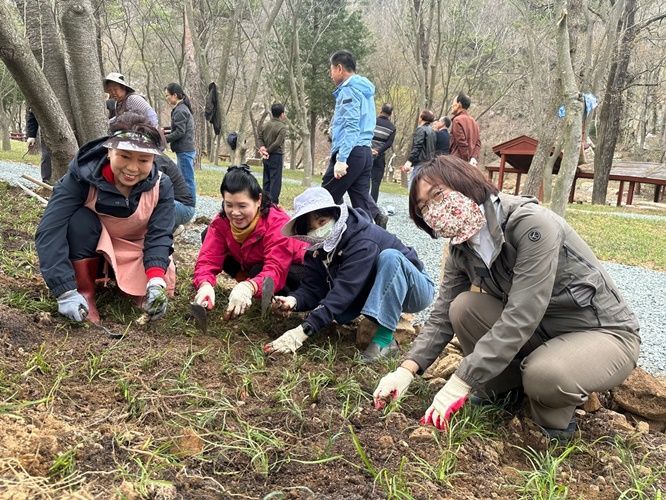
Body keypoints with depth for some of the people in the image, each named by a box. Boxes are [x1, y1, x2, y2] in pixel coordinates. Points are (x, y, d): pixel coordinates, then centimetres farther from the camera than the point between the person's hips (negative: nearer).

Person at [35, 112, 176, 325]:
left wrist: (156, 281, -44)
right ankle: (85, 292, -15)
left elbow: (159, 235, -25)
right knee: (80, 218, -32)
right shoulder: (82, 175, -28)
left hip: (134, 254, 2)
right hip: (90, 250, -1)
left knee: (162, 286, -24)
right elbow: (49, 231, -34)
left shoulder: (161, 187, -20)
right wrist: (66, 291, -43)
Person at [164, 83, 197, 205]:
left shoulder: (179, 111, -13)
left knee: (188, 179, -5)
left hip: (184, 151, -10)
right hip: (186, 150, 10)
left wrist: (163, 139, -12)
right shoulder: (183, 108, 16)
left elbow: (179, 132, -18)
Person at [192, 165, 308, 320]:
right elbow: (208, 258, -27)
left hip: (289, 269, -5)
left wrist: (249, 287, -66)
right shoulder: (221, 221, -20)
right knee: (207, 236, -10)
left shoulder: (277, 223, -34)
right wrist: (205, 284, -51)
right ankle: (247, 280, -5)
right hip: (250, 265, 5)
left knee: (258, 271, -39)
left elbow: (276, 270, -46)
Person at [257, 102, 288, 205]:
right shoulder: (282, 127, -13)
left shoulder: (266, 125, 8)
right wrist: (267, 150, -9)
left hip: (266, 158, 7)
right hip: (276, 156, -7)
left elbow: (260, 138, 7)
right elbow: (277, 143, -18)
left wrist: (262, 147, -7)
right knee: (275, 181, -4)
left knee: (266, 180, 13)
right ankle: (273, 202, -6)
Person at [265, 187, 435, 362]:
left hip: (415, 289, -6)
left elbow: (345, 290, -39)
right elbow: (312, 288, -16)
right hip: (378, 292, 6)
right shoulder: (318, 247, -9)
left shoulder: (363, 241, -32)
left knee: (389, 256, -37)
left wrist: (303, 331, -45)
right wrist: (294, 300, -39)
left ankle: (385, 338, -32)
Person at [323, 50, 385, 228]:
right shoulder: (365, 90, 21)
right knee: (361, 201, 6)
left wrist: (341, 159, -24)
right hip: (365, 152, 9)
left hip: (350, 153, -9)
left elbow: (351, 127, -19)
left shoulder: (349, 90, -8)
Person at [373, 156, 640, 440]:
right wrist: (407, 369, -17)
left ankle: (555, 414, -2)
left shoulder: (532, 224, -29)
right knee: (463, 307, -15)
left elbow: (520, 318, -34)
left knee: (545, 375, -36)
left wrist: (459, 384, -33)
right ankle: (502, 385, 5)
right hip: (540, 330, 6)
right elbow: (443, 315, -2)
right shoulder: (462, 251, -5)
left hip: (605, 332, -6)